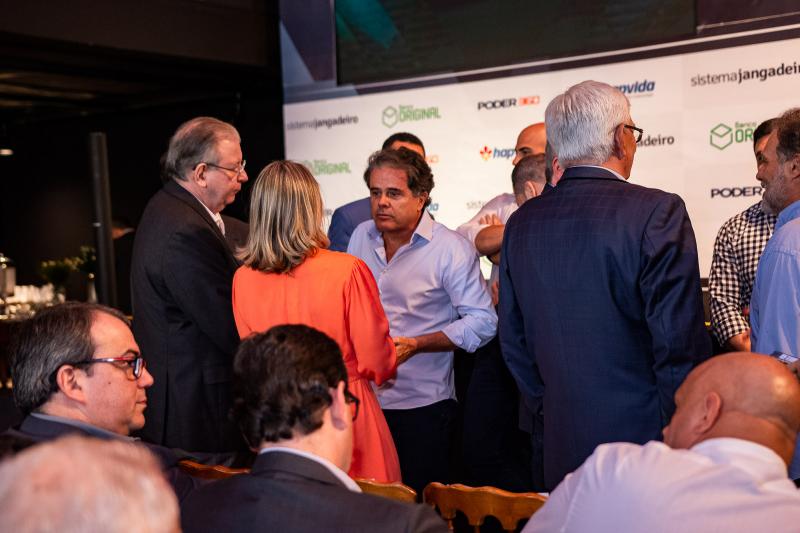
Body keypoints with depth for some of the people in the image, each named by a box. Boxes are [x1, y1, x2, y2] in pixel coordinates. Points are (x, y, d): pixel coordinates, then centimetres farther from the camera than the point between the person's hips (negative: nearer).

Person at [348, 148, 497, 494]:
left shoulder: (451, 249, -9)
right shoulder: (361, 236, 8)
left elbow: (483, 322, -12)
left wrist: (415, 345, -19)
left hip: (422, 406, -4)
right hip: (362, 400, 5)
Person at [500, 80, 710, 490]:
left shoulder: (521, 223, 5)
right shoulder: (657, 212, -13)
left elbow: (513, 342, 10)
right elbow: (681, 343, -15)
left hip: (561, 447, 6)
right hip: (645, 441, -5)